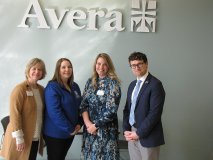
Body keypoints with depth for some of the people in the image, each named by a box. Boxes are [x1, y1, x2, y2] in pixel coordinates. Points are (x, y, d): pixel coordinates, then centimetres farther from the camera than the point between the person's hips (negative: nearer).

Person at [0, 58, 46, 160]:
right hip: (22, 138, -6)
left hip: (36, 137, 6)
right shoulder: (20, 89, -13)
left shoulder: (41, 89, 7)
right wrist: (19, 137, -19)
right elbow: (15, 114, -17)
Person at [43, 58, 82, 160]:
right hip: (55, 133, -7)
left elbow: (79, 106, 13)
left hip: (71, 132, 7)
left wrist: (79, 123, -2)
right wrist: (70, 129, -19)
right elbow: (55, 112, -23)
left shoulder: (75, 86, 7)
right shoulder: (52, 87, -16)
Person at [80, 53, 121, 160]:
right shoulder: (90, 82, 6)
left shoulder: (113, 83, -8)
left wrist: (96, 125, -11)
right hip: (89, 127, 4)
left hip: (106, 129, -4)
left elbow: (111, 109, -14)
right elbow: (83, 105, 3)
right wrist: (88, 123, -11)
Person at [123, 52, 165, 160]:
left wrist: (139, 133, -15)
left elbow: (155, 113, -18)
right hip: (132, 134, 6)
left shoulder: (155, 84, -12)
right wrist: (126, 130, 1)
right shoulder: (132, 85, 12)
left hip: (147, 136, -6)